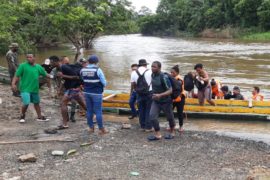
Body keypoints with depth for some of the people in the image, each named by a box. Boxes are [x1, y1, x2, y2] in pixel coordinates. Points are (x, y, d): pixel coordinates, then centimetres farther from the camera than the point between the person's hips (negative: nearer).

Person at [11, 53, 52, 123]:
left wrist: (51, 76, 0)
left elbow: (45, 74, 15)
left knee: (36, 103, 17)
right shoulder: (23, 66, -8)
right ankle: (22, 116, 11)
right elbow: (17, 76, -9)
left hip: (34, 89, 5)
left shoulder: (38, 67, 5)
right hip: (25, 89, -5)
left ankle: (39, 117, 32)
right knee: (26, 103, -16)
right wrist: (13, 84, -20)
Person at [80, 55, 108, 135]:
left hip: (87, 92, 5)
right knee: (98, 111, 1)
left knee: (89, 110, 13)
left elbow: (83, 80, 8)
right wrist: (102, 85, 10)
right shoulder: (98, 70, -14)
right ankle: (101, 129, 8)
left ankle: (91, 128, 22)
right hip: (96, 93, -5)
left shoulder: (82, 70, 1)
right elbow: (104, 83, -11)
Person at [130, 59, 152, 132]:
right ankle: (148, 127, 6)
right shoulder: (150, 72, -6)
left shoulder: (134, 73, 1)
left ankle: (142, 126, 20)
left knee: (141, 110, 13)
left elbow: (132, 85, 4)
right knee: (148, 110, 3)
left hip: (139, 94, 3)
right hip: (149, 93, -3)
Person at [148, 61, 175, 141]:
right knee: (152, 116, -10)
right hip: (156, 101, 6)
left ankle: (172, 132, 35)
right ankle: (157, 134, 0)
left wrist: (160, 95, -39)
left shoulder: (164, 77, -25)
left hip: (165, 101, -6)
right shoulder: (153, 75, -3)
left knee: (170, 117, 13)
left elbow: (170, 90, -26)